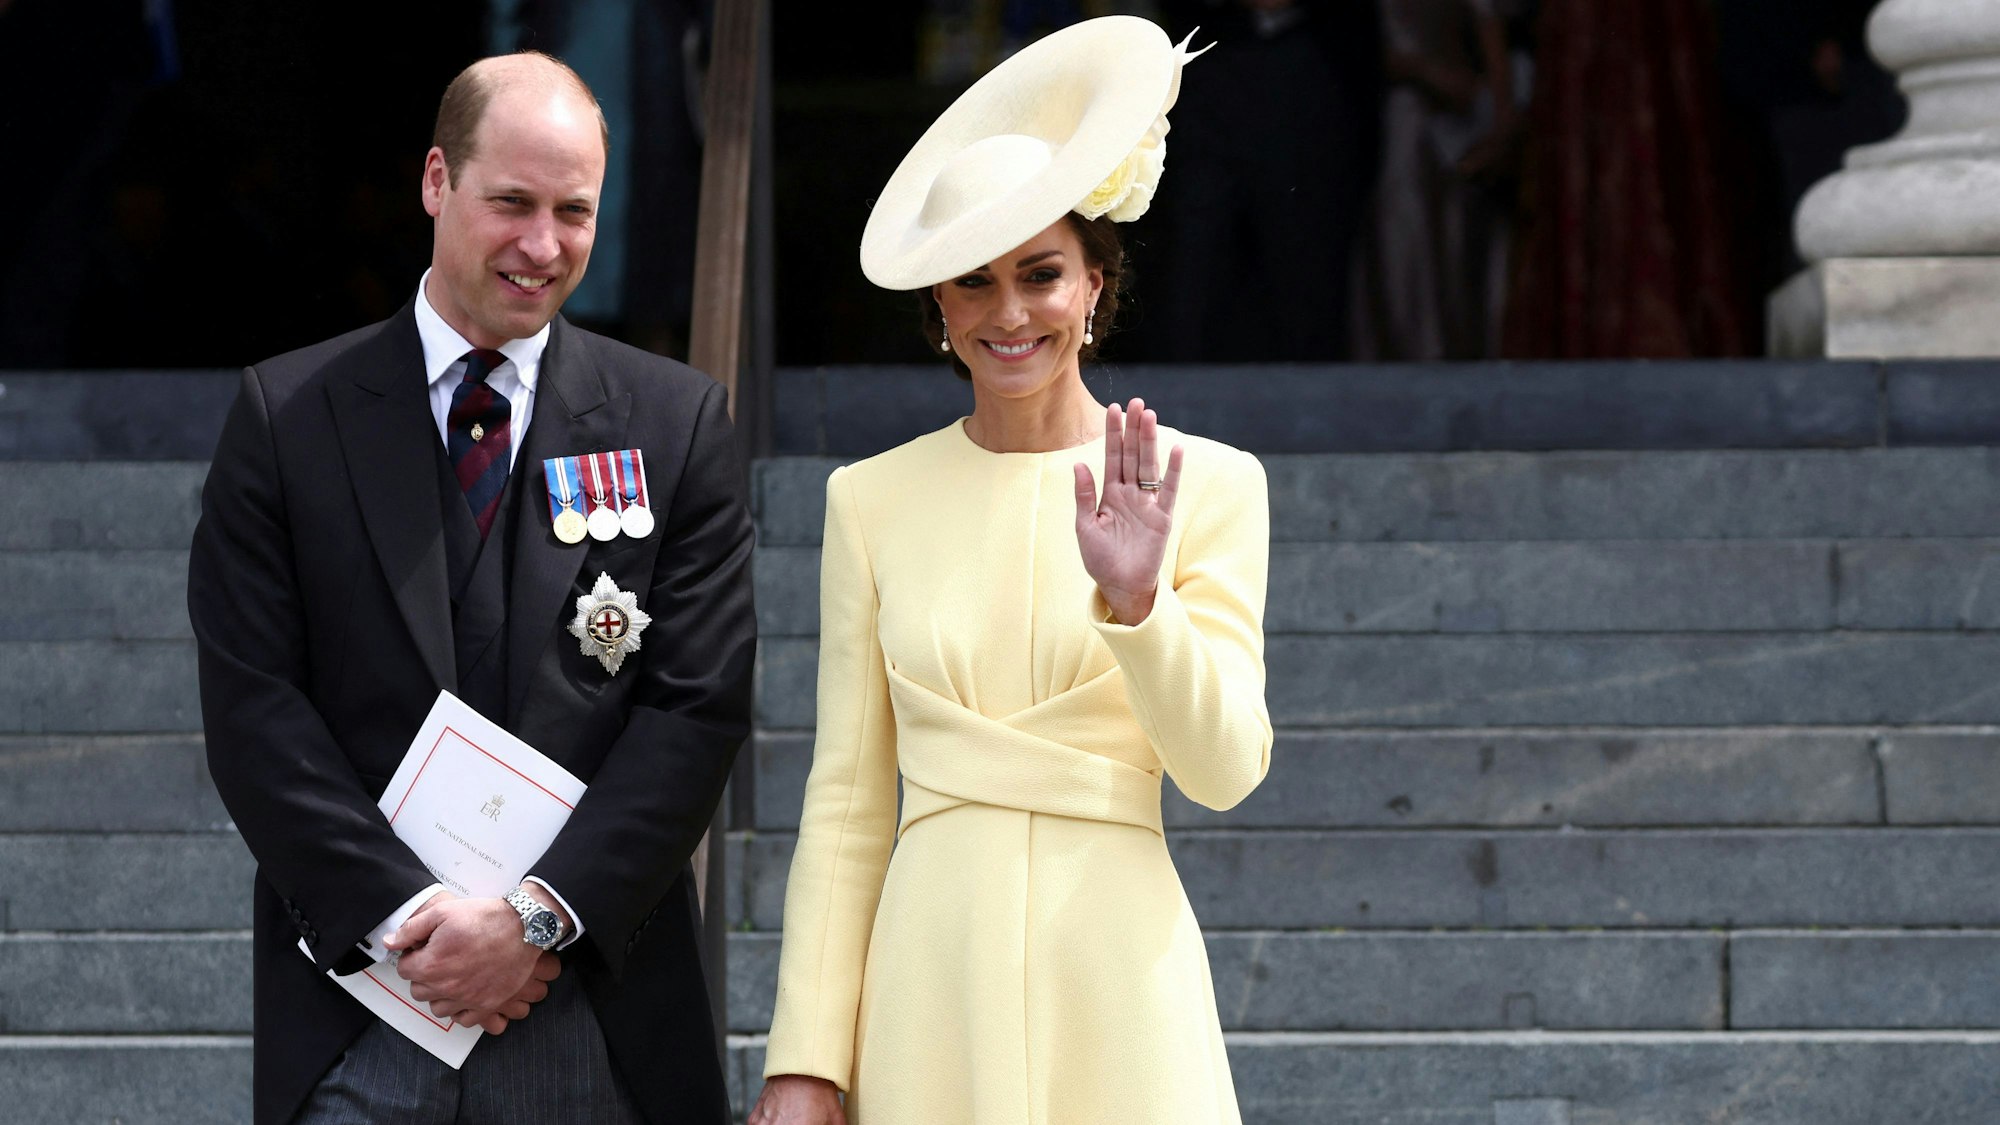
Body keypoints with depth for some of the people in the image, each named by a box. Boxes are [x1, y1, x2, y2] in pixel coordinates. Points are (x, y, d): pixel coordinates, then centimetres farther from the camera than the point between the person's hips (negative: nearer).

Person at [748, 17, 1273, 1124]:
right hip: (935, 981, 1)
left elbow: (1225, 770, -4)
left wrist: (1136, 604, -19)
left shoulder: (1208, 486, 3)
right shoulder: (872, 501, 7)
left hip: (1120, 991, -1)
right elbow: (844, 804, 6)